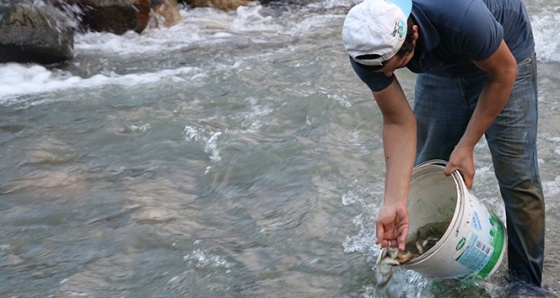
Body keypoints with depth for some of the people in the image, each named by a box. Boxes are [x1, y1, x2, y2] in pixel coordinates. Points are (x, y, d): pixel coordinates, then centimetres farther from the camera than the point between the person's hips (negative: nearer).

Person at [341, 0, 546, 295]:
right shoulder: (366, 48, -30)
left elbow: (503, 73, -24)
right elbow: (398, 122, -20)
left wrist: (466, 146, -19)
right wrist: (394, 203, -27)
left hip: (502, 57, -4)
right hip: (440, 69, 4)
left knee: (516, 174, -7)